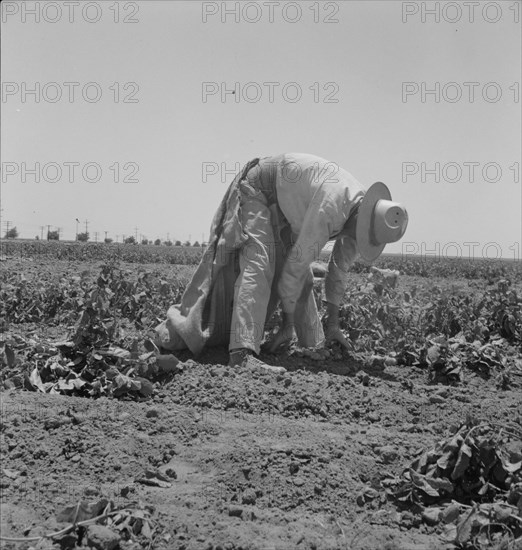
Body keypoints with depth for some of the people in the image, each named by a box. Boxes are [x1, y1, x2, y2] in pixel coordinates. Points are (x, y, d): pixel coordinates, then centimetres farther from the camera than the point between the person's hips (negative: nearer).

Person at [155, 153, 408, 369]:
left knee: (300, 279, 8)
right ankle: (241, 352, -37)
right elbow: (298, 261, -33)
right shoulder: (330, 207, -37)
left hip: (283, 208, 9)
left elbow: (340, 267, 2)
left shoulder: (361, 213, -9)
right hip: (256, 190, -9)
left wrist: (332, 323, 3)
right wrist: (287, 322, -23)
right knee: (258, 267, -27)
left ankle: (314, 344, 24)